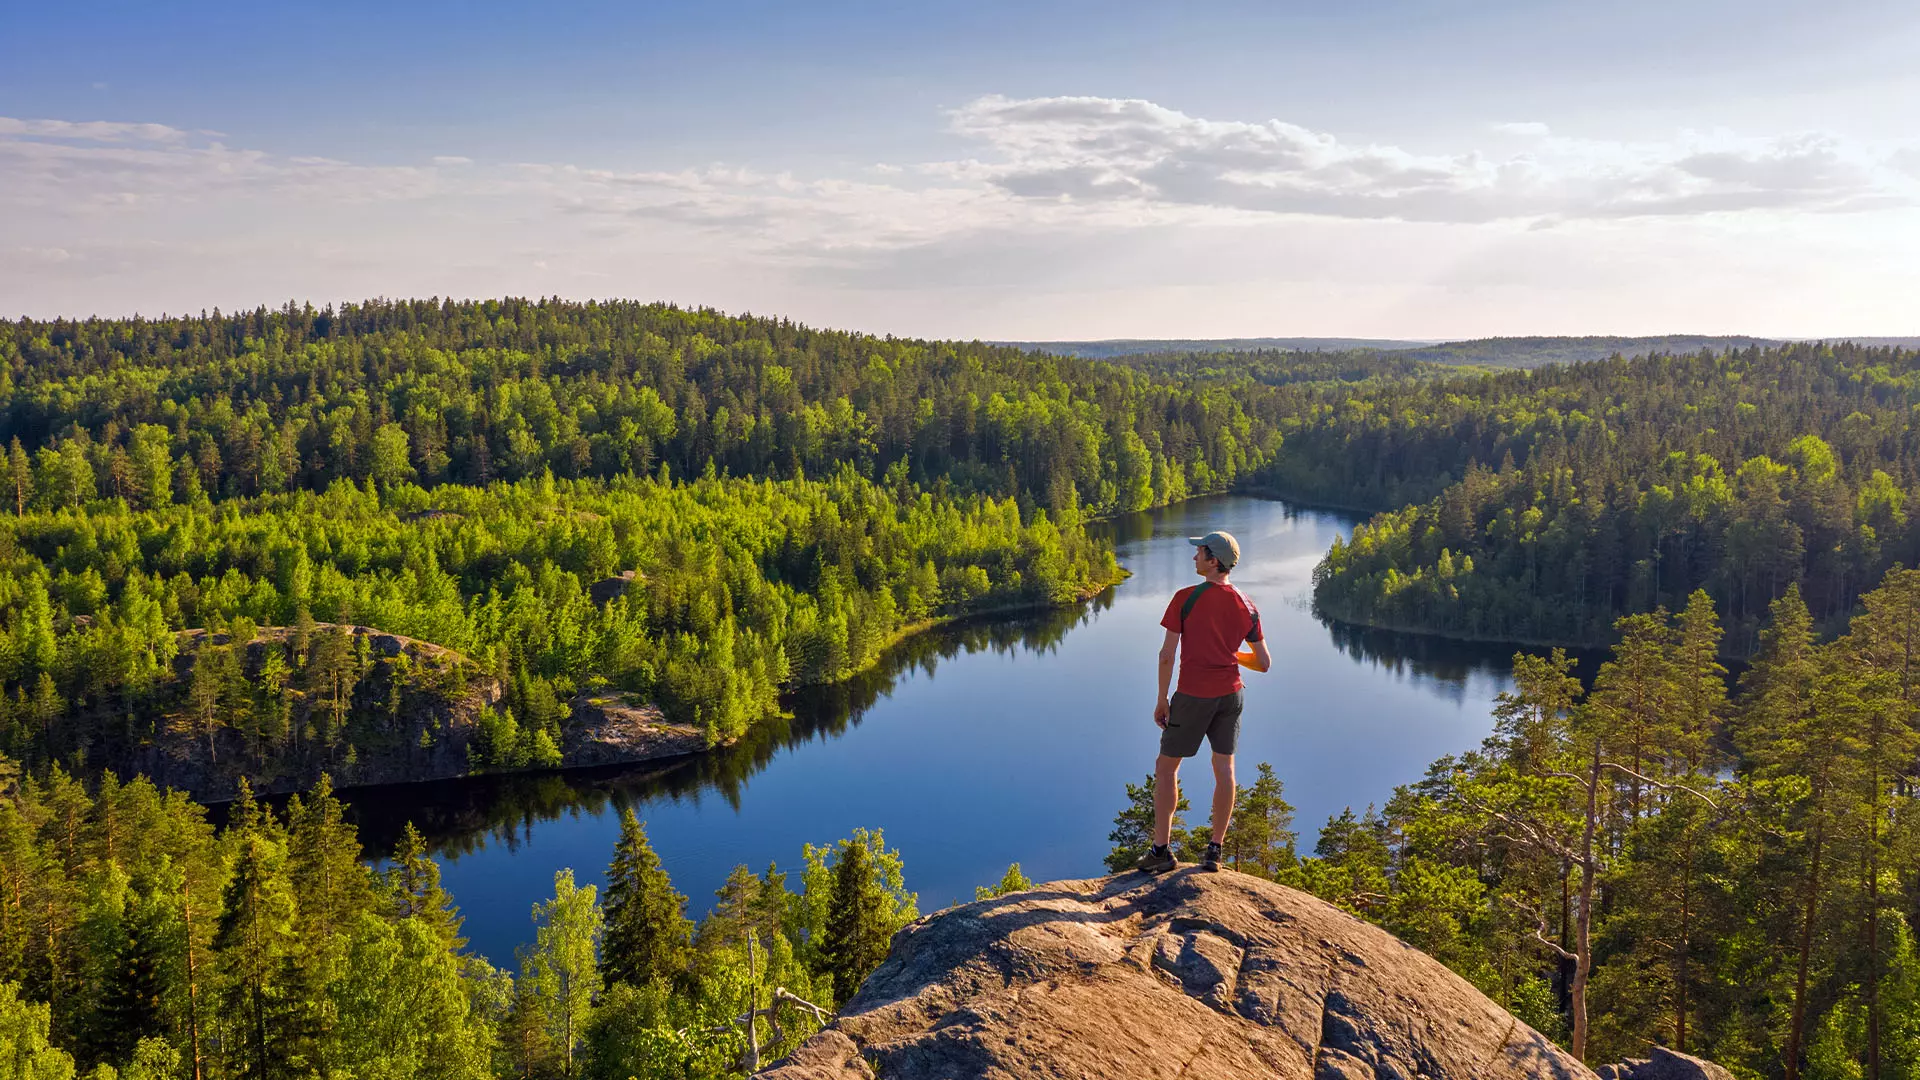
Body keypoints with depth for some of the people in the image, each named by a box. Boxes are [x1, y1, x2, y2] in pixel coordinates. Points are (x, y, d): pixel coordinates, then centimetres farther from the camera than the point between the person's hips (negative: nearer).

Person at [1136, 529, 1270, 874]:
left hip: (1192, 695, -4)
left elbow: (1166, 655, -12)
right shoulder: (1246, 607, 2)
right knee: (1224, 767, 11)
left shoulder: (1186, 598, -12)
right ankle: (1215, 851, 13)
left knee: (1166, 767, 7)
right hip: (1230, 693, 4)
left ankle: (1161, 849, 9)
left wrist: (1162, 700, -2)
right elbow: (1264, 663, 6)